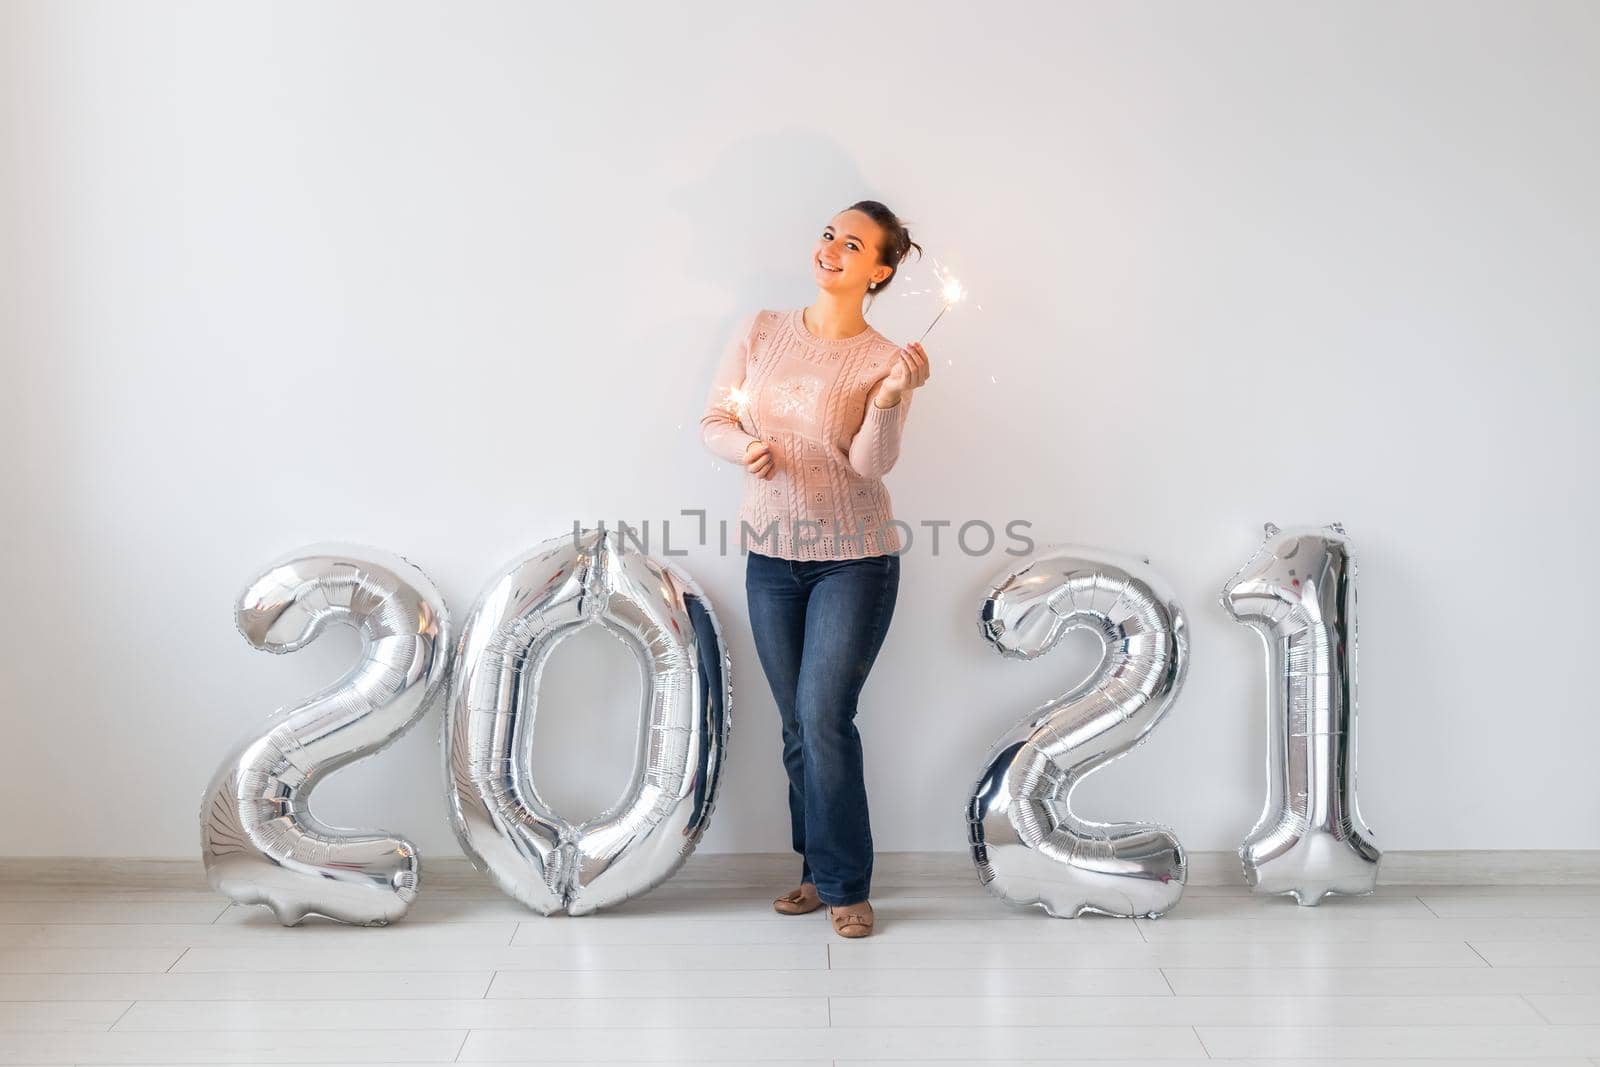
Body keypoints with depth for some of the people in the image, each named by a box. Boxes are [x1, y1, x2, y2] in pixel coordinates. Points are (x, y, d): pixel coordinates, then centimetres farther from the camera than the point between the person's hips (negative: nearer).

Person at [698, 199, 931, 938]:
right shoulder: (761, 331, 3)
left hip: (854, 558, -3)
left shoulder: (883, 360, -7)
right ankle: (818, 872, 24)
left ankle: (845, 886, 5)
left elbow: (871, 464, -16)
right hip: (771, 555, 4)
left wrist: (889, 397, -31)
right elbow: (713, 421, 6)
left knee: (824, 716, -9)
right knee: (798, 724, 10)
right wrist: (743, 447, -14)